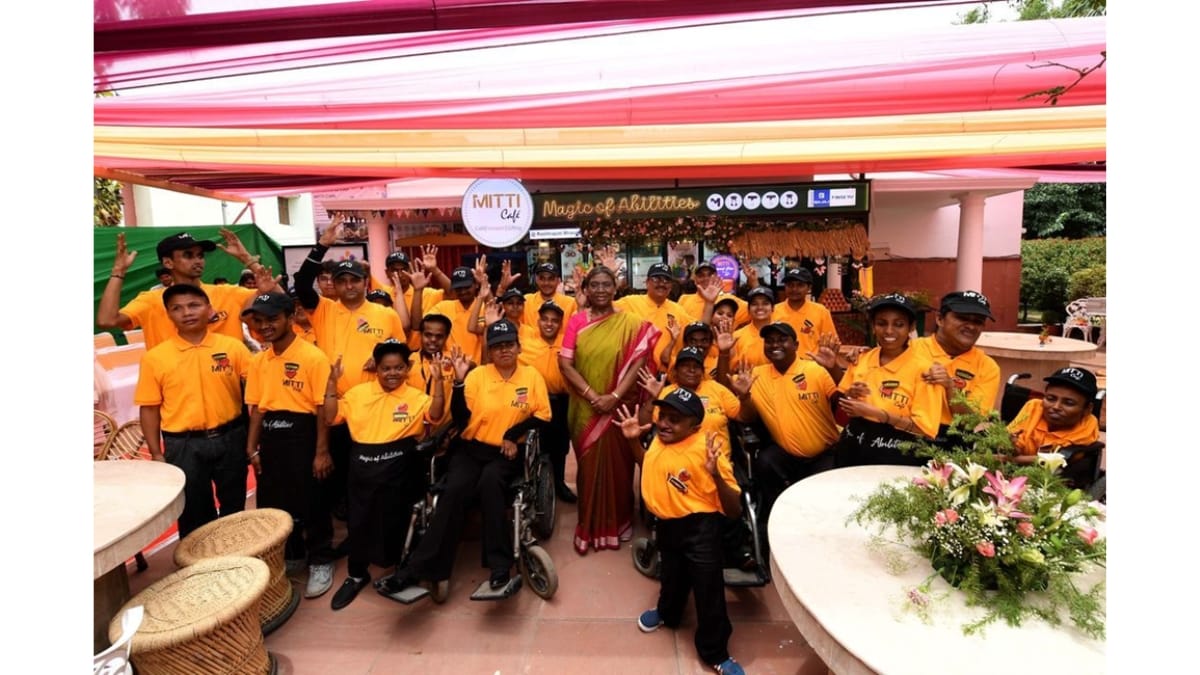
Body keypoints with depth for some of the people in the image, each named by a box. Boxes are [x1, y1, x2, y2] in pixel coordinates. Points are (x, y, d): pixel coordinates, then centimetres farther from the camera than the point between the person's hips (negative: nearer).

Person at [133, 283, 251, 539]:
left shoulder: (233, 347, -4)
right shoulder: (154, 357, -3)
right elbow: (149, 408, 0)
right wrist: (156, 453, -1)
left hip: (230, 438, 1)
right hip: (183, 445, 0)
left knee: (234, 506, 16)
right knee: (193, 511, 13)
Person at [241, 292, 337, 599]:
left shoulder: (313, 357, -12)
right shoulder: (258, 361, 8)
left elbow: (323, 407, -13)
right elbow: (257, 408, 12)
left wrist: (321, 451, -14)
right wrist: (252, 447, 7)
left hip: (302, 435, -6)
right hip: (270, 436, 7)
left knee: (310, 503, 4)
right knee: (274, 503, 16)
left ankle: (321, 561, 21)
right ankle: (292, 555, 36)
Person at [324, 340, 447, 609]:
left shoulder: (416, 397, -1)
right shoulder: (358, 392, 6)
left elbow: (435, 416, -17)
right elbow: (330, 417, 5)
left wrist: (437, 381, -27)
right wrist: (332, 381, -3)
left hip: (398, 466, -3)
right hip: (363, 465, 3)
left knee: (395, 522, 8)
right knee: (358, 521, 14)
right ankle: (356, 575, 36)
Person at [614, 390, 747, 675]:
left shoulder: (707, 450, -25)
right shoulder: (659, 440, -5)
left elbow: (733, 510, -24)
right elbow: (651, 467, 19)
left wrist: (716, 474, -40)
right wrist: (633, 440, 4)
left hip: (700, 527, -6)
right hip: (666, 523, 6)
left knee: (708, 590, 4)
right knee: (671, 576, 27)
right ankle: (667, 612, 58)